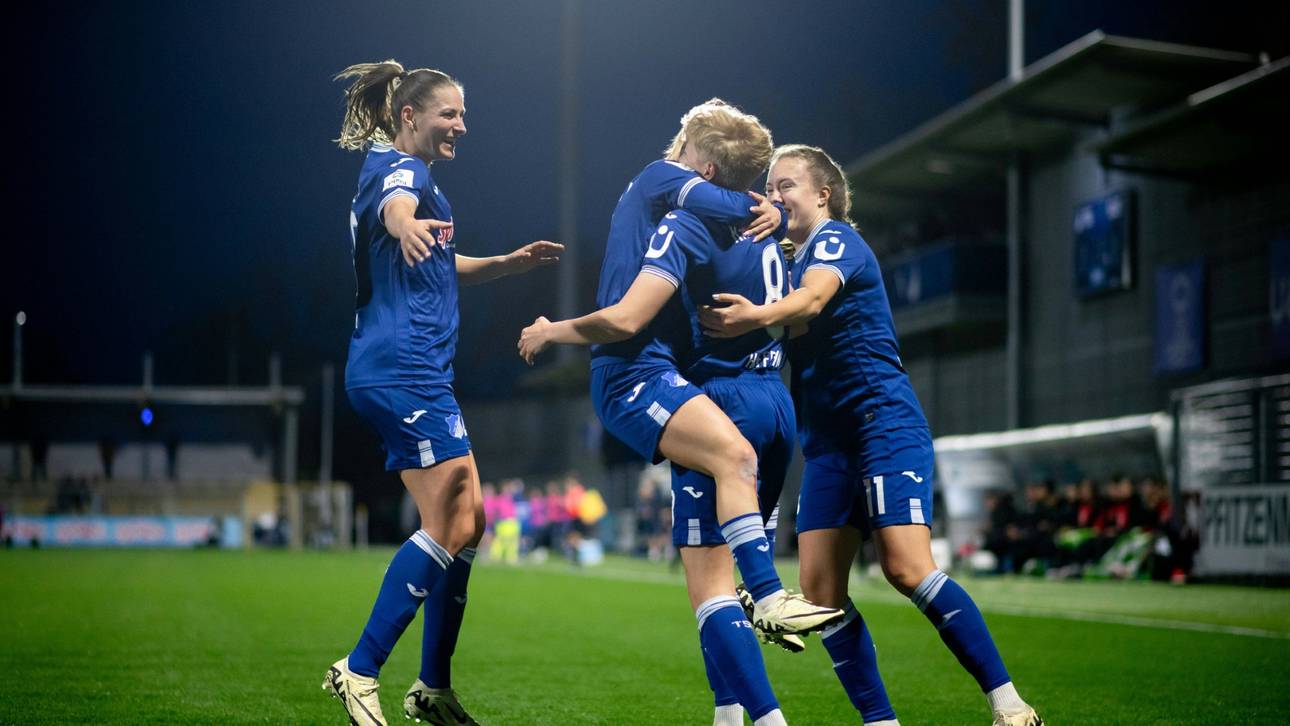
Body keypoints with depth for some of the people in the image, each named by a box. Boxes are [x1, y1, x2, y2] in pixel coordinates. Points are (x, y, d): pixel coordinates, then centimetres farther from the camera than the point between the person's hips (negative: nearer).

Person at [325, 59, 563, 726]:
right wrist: (406, 228, -58)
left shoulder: (410, 171, 23)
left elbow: (443, 268, 37)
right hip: (404, 370, -10)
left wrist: (511, 262, 22)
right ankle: (358, 672, -10)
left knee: (464, 524, 10)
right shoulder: (398, 167, -7)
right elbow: (394, 208, -34)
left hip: (412, 375, 10)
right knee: (451, 527, -13)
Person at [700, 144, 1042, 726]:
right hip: (828, 440, 9)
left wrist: (758, 316, -47)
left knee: (907, 568, -20)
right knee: (820, 590, -2)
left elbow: (813, 300, -26)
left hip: (885, 422, -9)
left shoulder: (836, 239, -5)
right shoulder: (795, 258, 21)